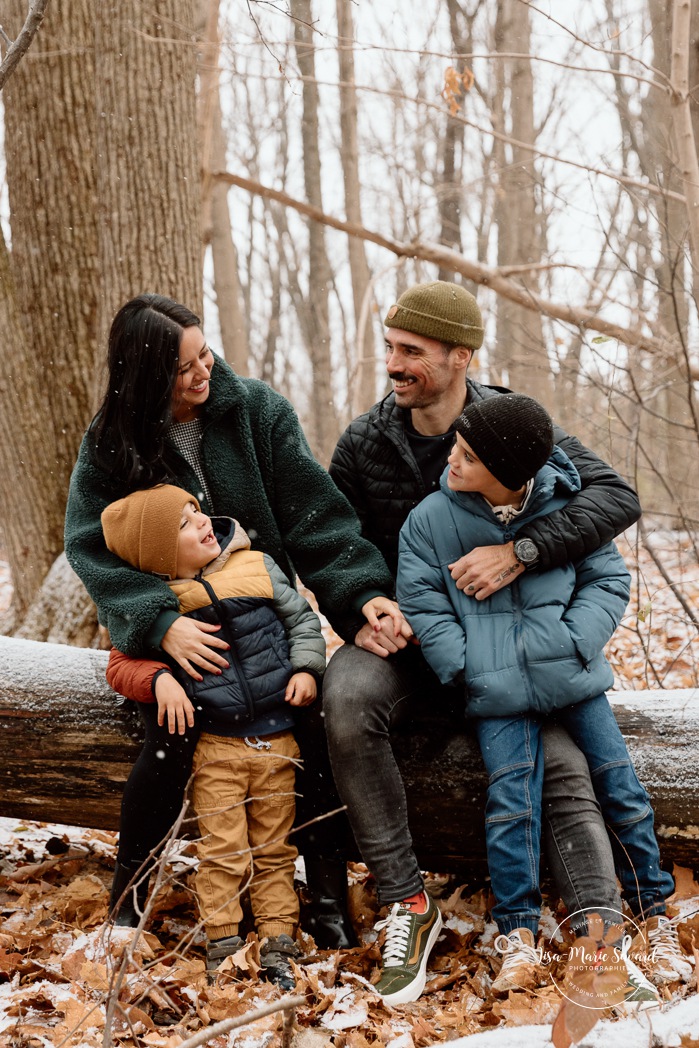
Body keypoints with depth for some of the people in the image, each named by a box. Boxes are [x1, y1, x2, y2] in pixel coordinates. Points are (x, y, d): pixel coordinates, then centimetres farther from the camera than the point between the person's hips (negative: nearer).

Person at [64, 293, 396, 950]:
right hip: (172, 623, -1)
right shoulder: (110, 443, -6)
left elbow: (314, 513, -9)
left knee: (309, 731, -21)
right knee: (170, 749, -22)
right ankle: (127, 892, 2)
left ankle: (329, 896, -6)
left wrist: (365, 593, -22)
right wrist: (160, 623, -30)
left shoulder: (256, 411, -5)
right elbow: (91, 545, -14)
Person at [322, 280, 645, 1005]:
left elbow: (616, 497, -17)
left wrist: (519, 553, -30)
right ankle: (406, 905, -25)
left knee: (563, 767, -22)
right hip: (401, 640, 1)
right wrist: (361, 615, -12)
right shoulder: (364, 443, 1)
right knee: (347, 697, -32)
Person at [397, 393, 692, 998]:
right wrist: (465, 666, -9)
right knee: (511, 801, -10)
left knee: (620, 785, 4)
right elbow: (422, 605, 1)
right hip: (496, 691, -1)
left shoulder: (567, 508, -4)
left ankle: (654, 914, 20)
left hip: (573, 677, 1)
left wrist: (572, 643, -11)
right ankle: (518, 935, 2)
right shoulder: (430, 520, -4)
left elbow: (608, 580, 4)